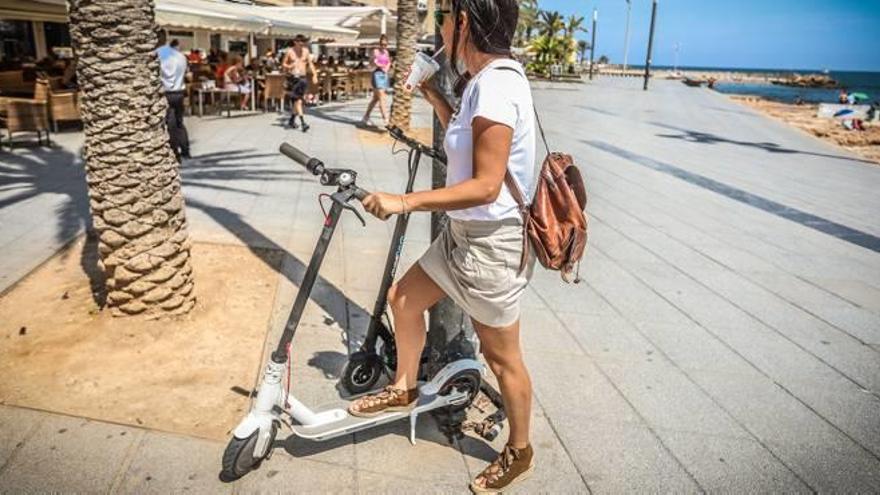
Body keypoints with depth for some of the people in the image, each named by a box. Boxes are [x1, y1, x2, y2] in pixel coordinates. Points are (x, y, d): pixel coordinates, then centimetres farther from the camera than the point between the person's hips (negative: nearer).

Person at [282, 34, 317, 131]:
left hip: (302, 78, 4)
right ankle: (303, 122, -20)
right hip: (292, 77, -4)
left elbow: (310, 64, 10)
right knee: (298, 100, -13)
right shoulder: (289, 51, -3)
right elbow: (283, 64, 3)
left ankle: (292, 120, 27)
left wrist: (314, 75, -2)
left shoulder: (305, 51, 6)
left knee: (298, 100, 9)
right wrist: (289, 66, -19)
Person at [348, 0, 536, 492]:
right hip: (466, 233, 10)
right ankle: (404, 389, 41)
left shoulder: (496, 85, -24)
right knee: (403, 297, 19)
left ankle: (519, 453, 31)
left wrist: (404, 202, -26)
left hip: (491, 243, -10)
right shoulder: (486, 78, 6)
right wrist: (433, 96, 18)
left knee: (502, 355, 7)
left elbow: (486, 186, -27)